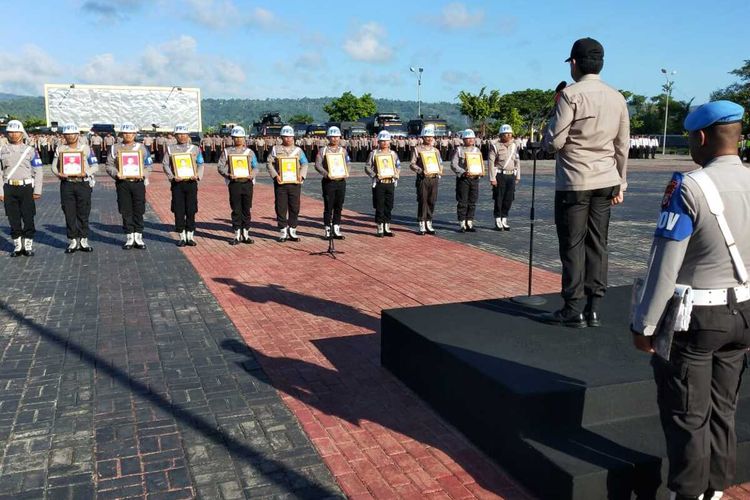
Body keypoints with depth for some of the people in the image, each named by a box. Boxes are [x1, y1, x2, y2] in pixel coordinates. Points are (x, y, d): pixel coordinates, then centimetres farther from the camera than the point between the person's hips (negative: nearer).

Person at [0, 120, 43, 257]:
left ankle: (28, 246, 10)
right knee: (13, 219, 6)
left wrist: (37, 190, -4)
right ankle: (17, 246, 15)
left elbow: (38, 172, 1)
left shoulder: (30, 150, 3)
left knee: (28, 218, 0)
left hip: (26, 187, -2)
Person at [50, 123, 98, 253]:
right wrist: (58, 173, -11)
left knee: (83, 214, 2)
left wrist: (86, 173, -17)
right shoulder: (60, 149, 9)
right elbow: (54, 166, 10)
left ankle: (83, 241, 11)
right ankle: (72, 241, 11)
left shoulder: (86, 149, 3)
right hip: (66, 184, 2)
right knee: (69, 214, 3)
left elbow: (95, 166, 1)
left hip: (83, 183, -2)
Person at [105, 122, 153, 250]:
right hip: (122, 183, 0)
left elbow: (148, 165, 7)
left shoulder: (141, 147, 8)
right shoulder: (115, 148, 7)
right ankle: (129, 237, 11)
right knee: (126, 211, 3)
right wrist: (116, 174, -12)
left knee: (139, 210, 1)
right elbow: (109, 165, 6)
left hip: (138, 182, 0)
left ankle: (138, 237, 10)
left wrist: (143, 174, -11)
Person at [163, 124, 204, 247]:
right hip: (177, 183, 0)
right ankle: (182, 237, 9)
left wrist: (197, 175, -12)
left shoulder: (195, 149, 9)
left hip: (191, 182, 0)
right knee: (178, 210, 1)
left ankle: (190, 236, 11)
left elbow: (200, 164, 6)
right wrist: (172, 177, -13)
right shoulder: (170, 149, 7)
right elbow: (166, 165, 2)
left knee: (191, 210, 2)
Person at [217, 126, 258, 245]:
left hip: (247, 182, 1)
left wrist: (252, 175, -12)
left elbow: (255, 167, 9)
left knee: (246, 209, 5)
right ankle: (237, 235, 8)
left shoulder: (249, 152, 11)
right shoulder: (227, 152, 7)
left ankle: (245, 234, 14)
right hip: (234, 183, -1)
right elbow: (220, 166, 2)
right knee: (236, 209, 1)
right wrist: (228, 175, -16)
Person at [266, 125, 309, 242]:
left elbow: (304, 164, 8)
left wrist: (301, 176, -10)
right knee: (281, 207, 0)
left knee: (294, 207, 3)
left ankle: (292, 231, 14)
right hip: (280, 183, -1)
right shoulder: (275, 149, 7)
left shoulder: (298, 150, 11)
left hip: (295, 183, 1)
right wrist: (275, 176, -13)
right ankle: (283, 231, 9)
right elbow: (269, 164, 1)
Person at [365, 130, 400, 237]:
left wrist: (395, 175, -4)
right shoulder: (374, 153, 2)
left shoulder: (393, 154, 11)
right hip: (379, 183, -3)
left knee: (389, 206, 6)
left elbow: (398, 167, 16)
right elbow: (367, 167, -1)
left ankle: (387, 228, 15)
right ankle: (380, 229, 6)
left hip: (390, 183, 3)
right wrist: (375, 175, -15)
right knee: (379, 206, -2)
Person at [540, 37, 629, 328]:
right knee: (597, 244, 9)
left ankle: (574, 310, 5)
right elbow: (622, 146, 11)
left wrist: (554, 118, 6)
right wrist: (620, 183, 17)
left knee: (572, 245, 1)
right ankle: (593, 309, 14)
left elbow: (554, 142, -13)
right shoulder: (617, 98, 8)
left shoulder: (570, 94, -11)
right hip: (605, 183, 6)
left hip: (574, 183, -6)